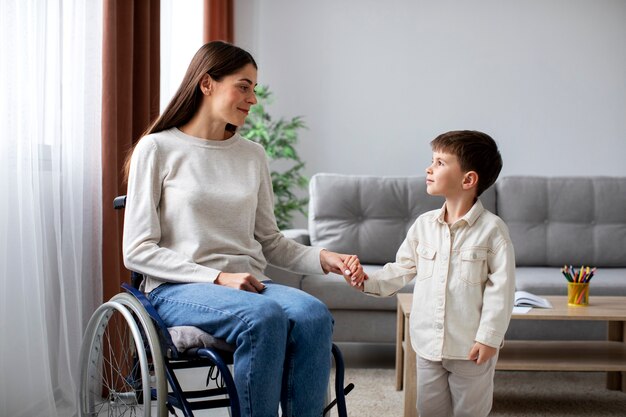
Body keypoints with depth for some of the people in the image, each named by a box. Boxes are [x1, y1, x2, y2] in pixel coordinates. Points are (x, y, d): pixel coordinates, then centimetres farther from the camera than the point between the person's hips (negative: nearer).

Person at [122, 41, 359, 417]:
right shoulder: (158, 149, 0)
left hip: (248, 283, 4)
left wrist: (321, 258, -2)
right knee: (264, 315, -35)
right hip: (179, 289, -4)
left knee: (314, 314, -28)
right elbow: (138, 251, -5)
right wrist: (218, 278, -15)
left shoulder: (253, 155, 14)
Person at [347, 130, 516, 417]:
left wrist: (489, 337, -14)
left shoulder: (492, 228, -12)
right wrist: (369, 282, -3)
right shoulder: (423, 225, 2)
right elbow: (402, 269, 11)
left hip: (470, 346, -4)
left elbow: (500, 288, -12)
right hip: (428, 342, 4)